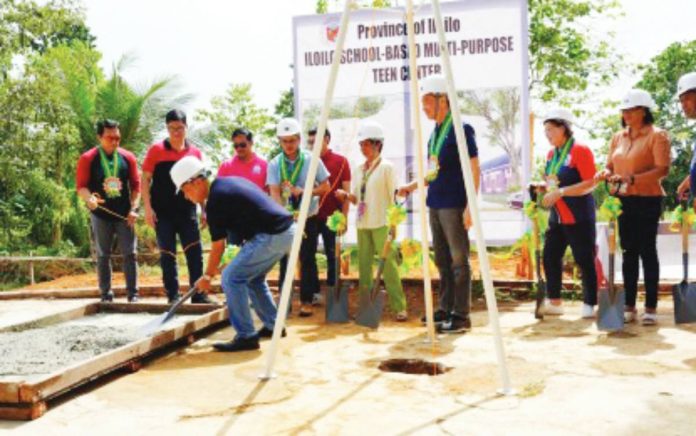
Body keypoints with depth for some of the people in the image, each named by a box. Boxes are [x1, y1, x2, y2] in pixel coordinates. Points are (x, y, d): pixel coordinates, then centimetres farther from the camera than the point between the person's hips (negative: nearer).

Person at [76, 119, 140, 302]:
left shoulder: (128, 157, 3)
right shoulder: (88, 159, -2)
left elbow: (136, 185, 5)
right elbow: (81, 186, -4)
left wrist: (133, 209, -4)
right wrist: (89, 198, -25)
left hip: (124, 215, 1)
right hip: (100, 215, -1)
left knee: (129, 254, 0)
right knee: (103, 256, 7)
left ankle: (133, 294, 6)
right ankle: (106, 294, 14)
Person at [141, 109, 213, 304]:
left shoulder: (195, 152, 4)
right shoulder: (156, 150, -3)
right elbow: (145, 179, -2)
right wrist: (148, 208, -9)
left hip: (187, 211, 2)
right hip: (163, 213, -2)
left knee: (195, 253, 0)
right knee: (168, 255, 4)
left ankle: (198, 294, 8)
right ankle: (173, 295, 12)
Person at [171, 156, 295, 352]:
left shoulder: (216, 200, -10)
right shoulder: (228, 182, 17)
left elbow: (218, 245, -4)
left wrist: (207, 276, 8)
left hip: (272, 237, -10)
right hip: (287, 230, 10)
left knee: (232, 278, -6)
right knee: (253, 278, 24)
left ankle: (246, 337, -3)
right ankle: (273, 326, 31)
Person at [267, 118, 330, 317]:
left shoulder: (311, 160, -4)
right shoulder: (274, 164, -3)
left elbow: (325, 187, 0)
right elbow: (274, 193, -12)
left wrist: (303, 192, -15)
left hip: (308, 218, -1)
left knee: (307, 260, 3)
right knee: (285, 259, 6)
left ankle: (306, 300, 12)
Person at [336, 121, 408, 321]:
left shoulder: (386, 167, -2)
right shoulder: (359, 170, 14)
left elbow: (393, 197, -5)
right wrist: (346, 196, -4)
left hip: (381, 223, -6)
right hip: (362, 223, 6)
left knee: (389, 264, -8)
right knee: (364, 264, 7)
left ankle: (399, 307, -5)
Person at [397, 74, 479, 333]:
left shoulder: (461, 129, -9)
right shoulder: (435, 132, 15)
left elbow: (474, 170, -12)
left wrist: (470, 207, -18)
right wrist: (414, 185, 10)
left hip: (454, 206, -8)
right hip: (435, 205, 8)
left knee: (458, 261, -3)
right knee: (442, 260, 12)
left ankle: (461, 315, 2)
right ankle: (445, 309, 21)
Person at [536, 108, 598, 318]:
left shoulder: (580, 150, -11)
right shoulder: (552, 154, 13)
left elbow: (590, 184, -18)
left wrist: (560, 192, -24)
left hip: (578, 217, -8)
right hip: (557, 217, 8)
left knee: (584, 260, 0)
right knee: (550, 257, 7)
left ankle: (590, 305, 10)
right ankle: (554, 302, 18)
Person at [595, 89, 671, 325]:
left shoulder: (657, 135, -5)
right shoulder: (618, 137, 13)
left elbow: (662, 169, -15)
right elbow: (610, 166, 16)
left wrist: (632, 179, -28)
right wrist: (606, 174, -8)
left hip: (648, 200, -5)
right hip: (624, 200, 5)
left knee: (647, 251, -2)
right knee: (629, 253, 8)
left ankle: (651, 308, 6)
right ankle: (629, 306, 14)